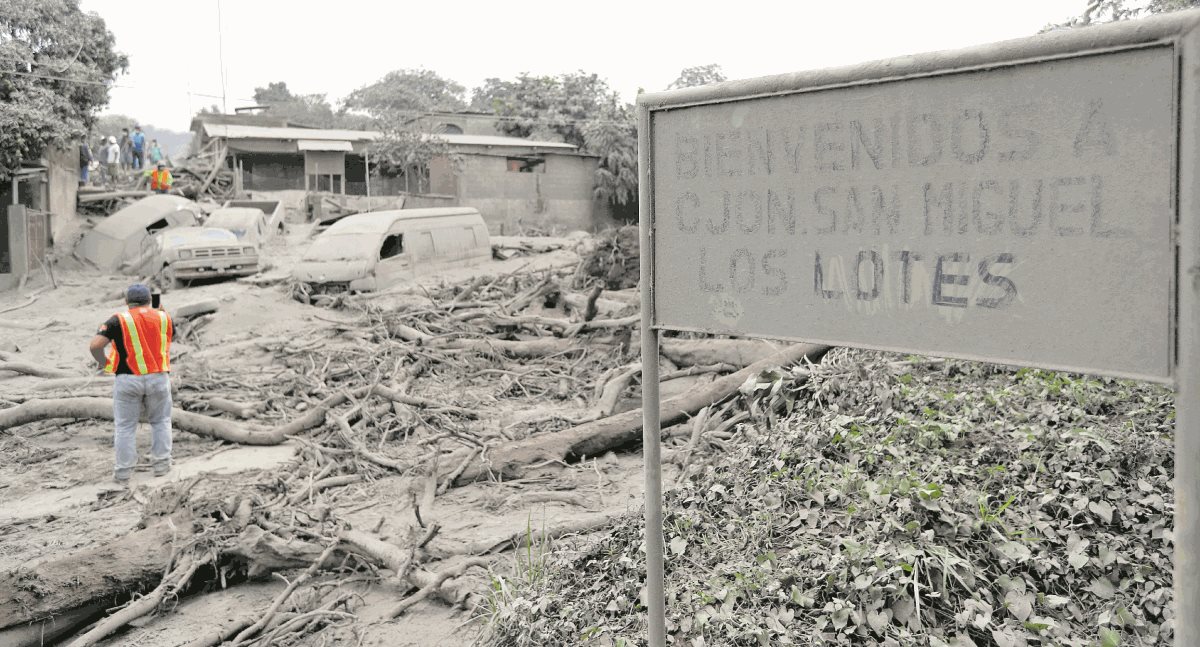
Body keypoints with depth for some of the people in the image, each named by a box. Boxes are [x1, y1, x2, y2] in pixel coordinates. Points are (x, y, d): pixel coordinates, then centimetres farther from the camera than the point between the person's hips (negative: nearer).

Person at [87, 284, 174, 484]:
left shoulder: (119, 320, -4)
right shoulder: (164, 318, 4)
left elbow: (94, 345, -13)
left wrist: (104, 363, 3)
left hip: (128, 380, -2)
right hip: (158, 378, 2)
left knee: (125, 426, 7)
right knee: (160, 421, 18)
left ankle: (123, 472, 10)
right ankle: (161, 463, 17)